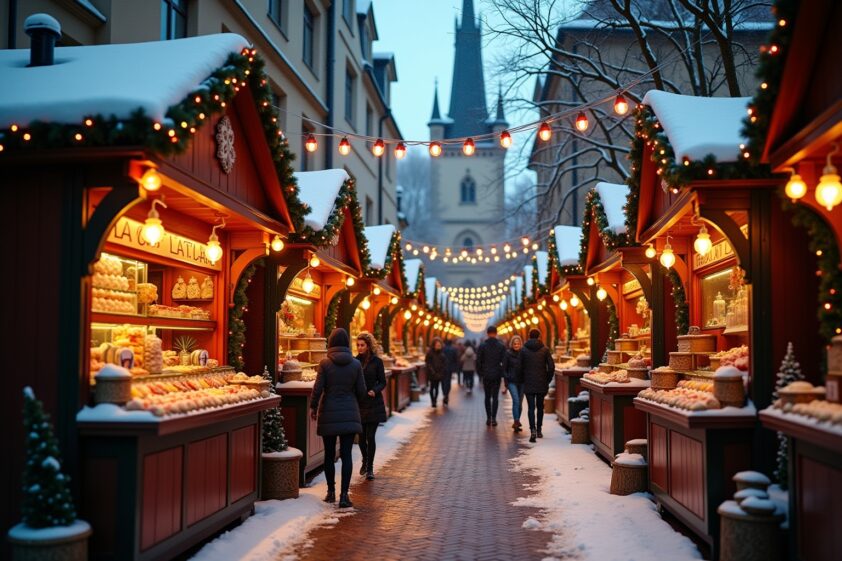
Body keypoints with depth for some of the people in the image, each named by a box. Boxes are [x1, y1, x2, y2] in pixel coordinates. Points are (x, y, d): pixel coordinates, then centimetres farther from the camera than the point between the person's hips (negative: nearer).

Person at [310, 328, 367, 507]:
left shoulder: (325, 363, -7)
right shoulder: (356, 364, -2)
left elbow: (318, 388, -7)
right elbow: (361, 391, 2)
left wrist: (313, 407, 8)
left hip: (329, 414, 0)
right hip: (349, 414, 1)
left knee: (329, 454, 12)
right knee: (346, 455, 0)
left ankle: (331, 492, 21)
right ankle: (344, 495, -5)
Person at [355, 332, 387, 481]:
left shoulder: (377, 361, -4)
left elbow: (382, 382, 0)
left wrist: (374, 390, -19)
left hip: (373, 403, -2)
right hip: (359, 403, 3)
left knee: (370, 436, -5)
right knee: (361, 436, 9)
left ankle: (370, 468, 7)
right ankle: (365, 461, 34)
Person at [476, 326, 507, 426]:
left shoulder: (482, 346, -2)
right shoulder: (501, 346, -2)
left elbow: (478, 361, -3)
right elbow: (504, 361, -4)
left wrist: (480, 373, 8)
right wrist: (503, 374, 6)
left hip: (486, 375, 1)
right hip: (497, 375, 0)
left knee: (487, 397, 11)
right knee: (495, 397, 2)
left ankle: (488, 418, 11)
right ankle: (493, 418, -8)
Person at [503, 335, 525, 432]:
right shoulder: (508, 354, -1)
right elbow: (504, 369, 3)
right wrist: (507, 379, -4)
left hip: (521, 381, 3)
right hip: (512, 381, -3)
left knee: (520, 402, 8)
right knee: (516, 401, -14)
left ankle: (517, 421, 22)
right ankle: (516, 422, -14)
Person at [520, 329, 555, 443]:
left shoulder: (523, 350, -2)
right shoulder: (545, 349, -2)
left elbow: (520, 367, -1)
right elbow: (551, 366, -5)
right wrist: (548, 380, 6)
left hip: (528, 384, -1)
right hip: (542, 384, 1)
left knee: (531, 407, -2)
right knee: (540, 407, 16)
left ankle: (533, 429, -19)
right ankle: (538, 430, 21)